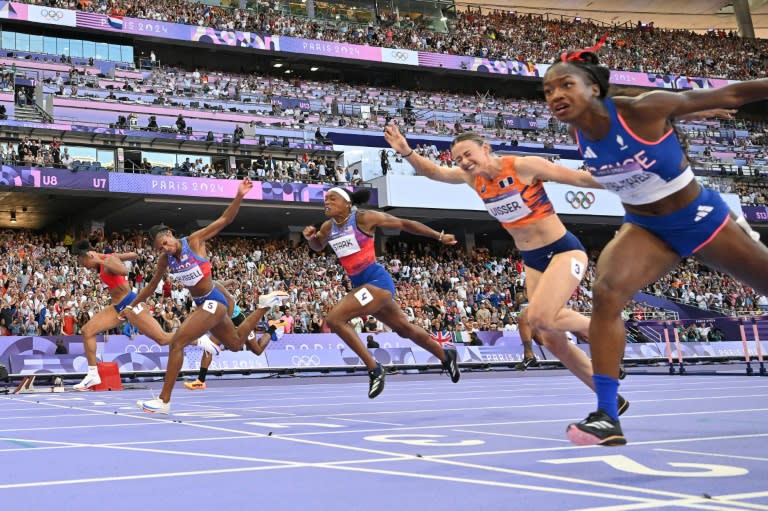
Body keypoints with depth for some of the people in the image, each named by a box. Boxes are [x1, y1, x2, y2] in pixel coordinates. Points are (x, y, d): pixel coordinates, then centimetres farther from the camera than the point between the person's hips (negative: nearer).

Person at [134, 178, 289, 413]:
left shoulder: (194, 240, -15)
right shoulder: (165, 259, 1)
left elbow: (224, 220, -17)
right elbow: (152, 285, 16)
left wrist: (239, 196, -30)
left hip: (213, 301, -8)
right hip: (203, 303, 8)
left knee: (177, 343, -16)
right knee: (235, 343, 24)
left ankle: (164, 401, -11)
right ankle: (264, 305, 40)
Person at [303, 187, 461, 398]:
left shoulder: (364, 218, -11)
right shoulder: (328, 227, 6)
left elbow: (404, 224, -3)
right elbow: (318, 247, 27)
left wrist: (440, 237, 1)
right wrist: (310, 238, 2)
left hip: (376, 280, -7)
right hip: (359, 284, 7)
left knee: (334, 319, -21)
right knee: (404, 328, 21)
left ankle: (374, 369, -14)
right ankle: (446, 356, 42)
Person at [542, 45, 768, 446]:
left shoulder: (642, 110, -27)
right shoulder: (579, 133, -12)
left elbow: (728, 95, -18)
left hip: (699, 218, -3)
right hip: (646, 228, 3)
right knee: (606, 292, -21)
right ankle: (607, 418, -21)